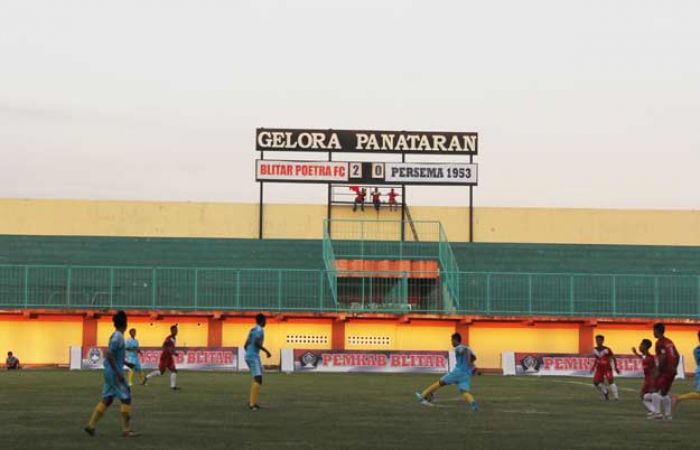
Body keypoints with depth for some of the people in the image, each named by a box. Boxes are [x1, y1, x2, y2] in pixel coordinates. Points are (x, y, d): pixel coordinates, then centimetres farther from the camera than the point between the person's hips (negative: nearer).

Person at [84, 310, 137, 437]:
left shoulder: (115, 336, 13)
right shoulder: (118, 337, -16)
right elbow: (109, 354, -24)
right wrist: (118, 373, -22)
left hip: (109, 372, 9)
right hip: (114, 372, -9)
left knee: (107, 399, 11)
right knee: (126, 398, -4)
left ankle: (91, 425, 9)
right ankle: (126, 430, -2)